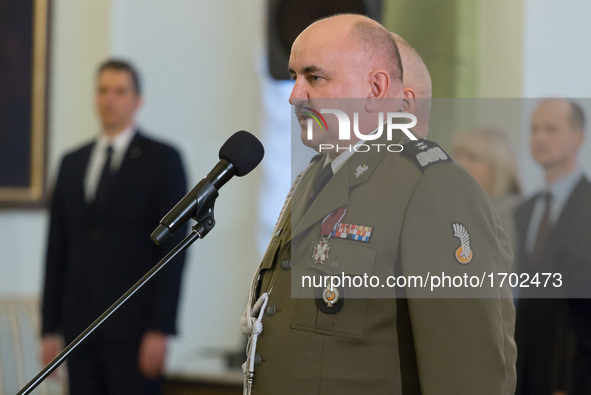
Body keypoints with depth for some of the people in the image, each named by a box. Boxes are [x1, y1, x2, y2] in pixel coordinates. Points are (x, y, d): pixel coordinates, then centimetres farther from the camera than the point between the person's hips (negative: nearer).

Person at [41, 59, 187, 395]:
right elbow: (57, 249, 14)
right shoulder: (72, 163, 15)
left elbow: (173, 247, -5)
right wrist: (51, 327, 8)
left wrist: (160, 330, -13)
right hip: (79, 326, 5)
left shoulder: (162, 159, 1)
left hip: (133, 326, -4)